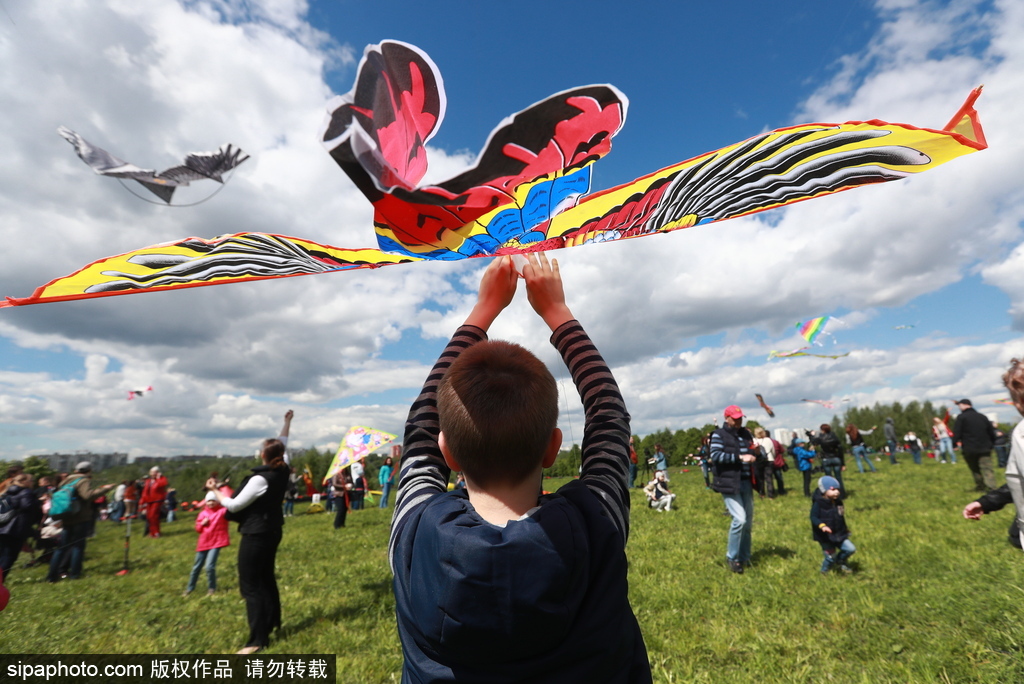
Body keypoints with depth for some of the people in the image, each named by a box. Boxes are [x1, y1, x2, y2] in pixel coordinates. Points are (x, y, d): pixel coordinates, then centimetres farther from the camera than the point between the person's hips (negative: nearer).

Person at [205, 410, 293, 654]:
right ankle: (272, 621, 35)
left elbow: (234, 505, -17)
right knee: (266, 578, 22)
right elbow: (282, 445, 14)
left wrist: (215, 491, -4)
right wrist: (287, 422, 22)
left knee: (250, 585, -1)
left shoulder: (260, 478, -24)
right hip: (272, 532, 9)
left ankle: (258, 639, 2)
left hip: (256, 535, -9)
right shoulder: (282, 472, -3)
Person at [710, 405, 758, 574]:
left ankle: (744, 557, 29)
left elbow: (753, 454, 24)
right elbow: (715, 456, -19)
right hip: (729, 483, -7)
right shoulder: (719, 435, -7)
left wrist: (755, 452, 0)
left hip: (746, 482, 7)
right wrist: (740, 457, -24)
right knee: (739, 518, -14)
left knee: (748, 521, 13)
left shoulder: (746, 433, 13)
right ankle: (731, 557, 4)